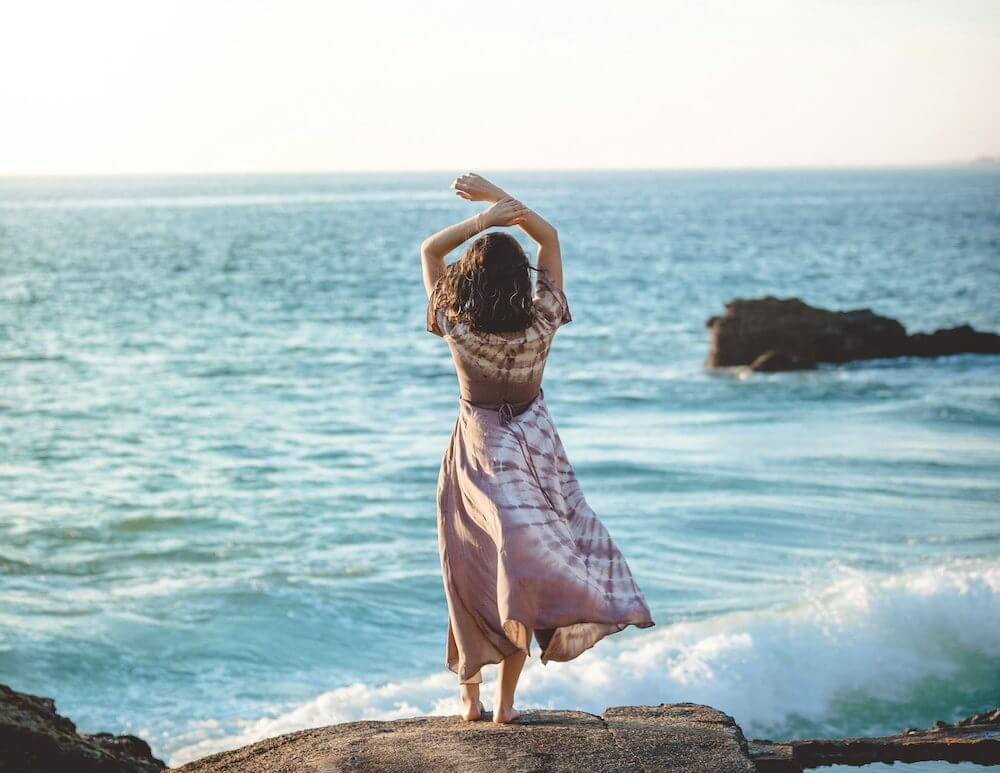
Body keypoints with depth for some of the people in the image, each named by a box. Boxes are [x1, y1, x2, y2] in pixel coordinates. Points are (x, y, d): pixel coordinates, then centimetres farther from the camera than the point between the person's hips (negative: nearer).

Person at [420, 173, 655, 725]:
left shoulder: (456, 327, -18)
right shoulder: (540, 324, -16)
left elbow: (430, 251, -4)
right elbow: (549, 238, -4)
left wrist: (484, 219, -13)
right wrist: (501, 201, -9)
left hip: (478, 455, 0)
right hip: (533, 448, 0)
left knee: (475, 574, 11)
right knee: (522, 560, 6)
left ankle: (470, 693, 15)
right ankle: (505, 700, 1)